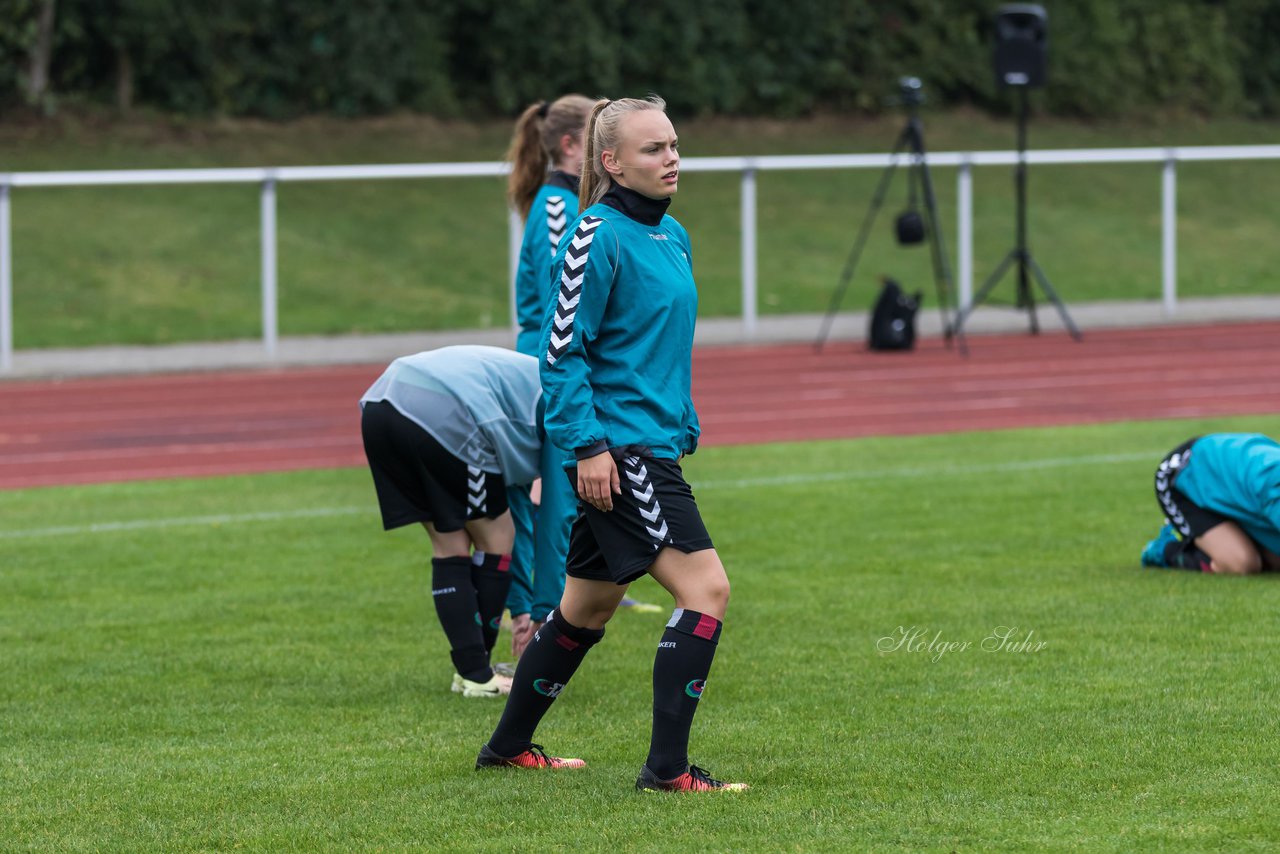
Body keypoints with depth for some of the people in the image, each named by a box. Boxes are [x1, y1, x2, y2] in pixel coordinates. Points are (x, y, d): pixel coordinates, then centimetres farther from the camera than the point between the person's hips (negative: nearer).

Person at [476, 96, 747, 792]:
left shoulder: (672, 236, 13)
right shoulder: (597, 238, -14)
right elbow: (561, 350, -15)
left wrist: (683, 429, 23)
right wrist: (588, 444, -19)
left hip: (656, 442, 9)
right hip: (616, 447, -9)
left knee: (588, 606, 17)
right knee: (706, 587, -14)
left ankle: (509, 746, 30)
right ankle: (667, 766, -12)